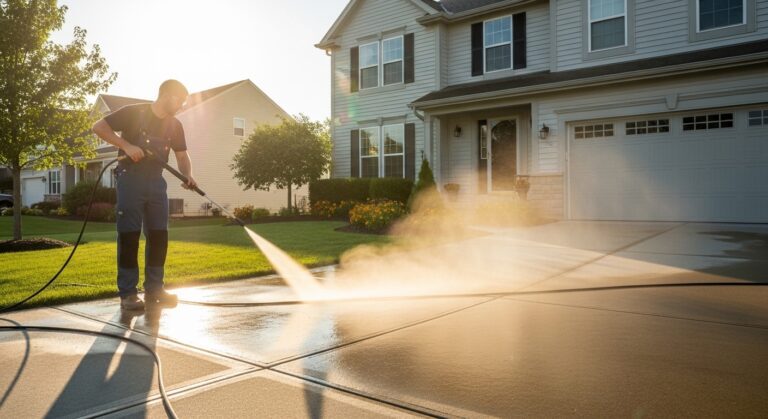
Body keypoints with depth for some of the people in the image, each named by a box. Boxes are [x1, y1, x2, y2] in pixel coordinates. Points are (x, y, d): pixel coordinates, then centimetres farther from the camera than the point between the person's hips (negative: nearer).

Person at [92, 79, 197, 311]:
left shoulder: (174, 125, 9)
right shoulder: (133, 113, -7)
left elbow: (182, 155, 11)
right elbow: (98, 127, -9)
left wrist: (188, 176, -8)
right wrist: (127, 145, -21)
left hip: (156, 181, 6)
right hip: (131, 179, -6)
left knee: (159, 235, 4)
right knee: (129, 235, -5)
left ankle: (154, 288, 14)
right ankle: (128, 293, 0)